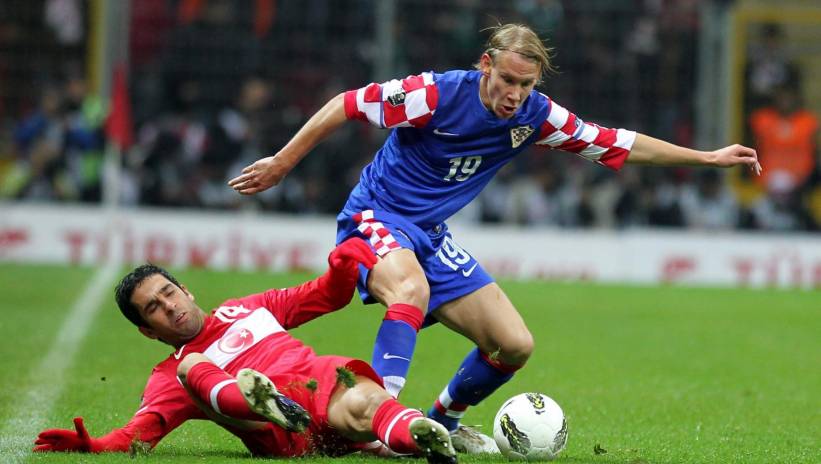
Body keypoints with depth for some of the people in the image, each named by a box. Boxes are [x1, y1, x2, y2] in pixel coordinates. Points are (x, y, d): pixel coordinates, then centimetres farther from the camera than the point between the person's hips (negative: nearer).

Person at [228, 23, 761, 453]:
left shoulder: (536, 116, -8)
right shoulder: (436, 94, -23)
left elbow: (619, 144, 2)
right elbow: (347, 105, -14)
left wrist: (708, 158, 4)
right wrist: (282, 163, -10)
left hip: (432, 236, 6)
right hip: (376, 217, -6)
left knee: (515, 345, 1)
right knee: (412, 287, -40)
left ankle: (444, 421, 24)